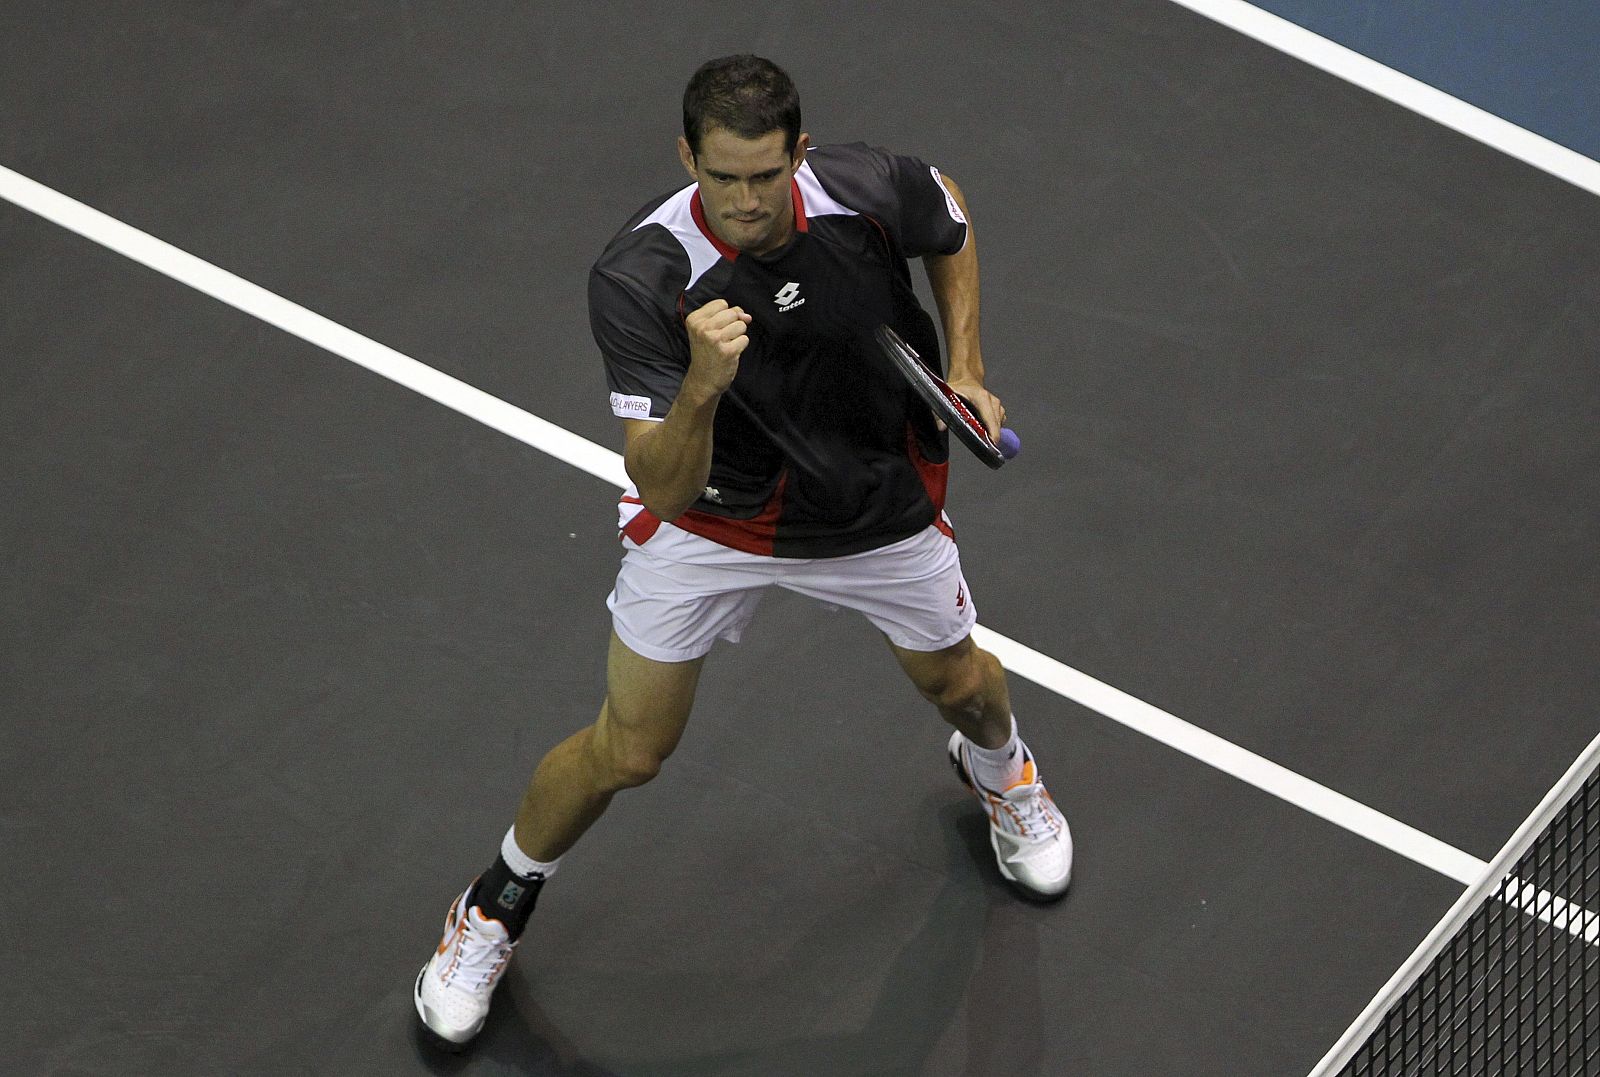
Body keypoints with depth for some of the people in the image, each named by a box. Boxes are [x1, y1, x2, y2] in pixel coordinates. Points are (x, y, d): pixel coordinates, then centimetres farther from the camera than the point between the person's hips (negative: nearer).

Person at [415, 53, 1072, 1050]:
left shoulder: (876, 192, -27)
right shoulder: (637, 281, -34)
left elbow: (951, 224, 1)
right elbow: (665, 488, -37)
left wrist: (966, 368, -5)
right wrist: (702, 388, -55)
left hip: (879, 508, 3)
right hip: (711, 518, -3)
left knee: (959, 682, 23)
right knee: (627, 752, 0)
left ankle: (999, 769, 62)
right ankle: (498, 906, 29)